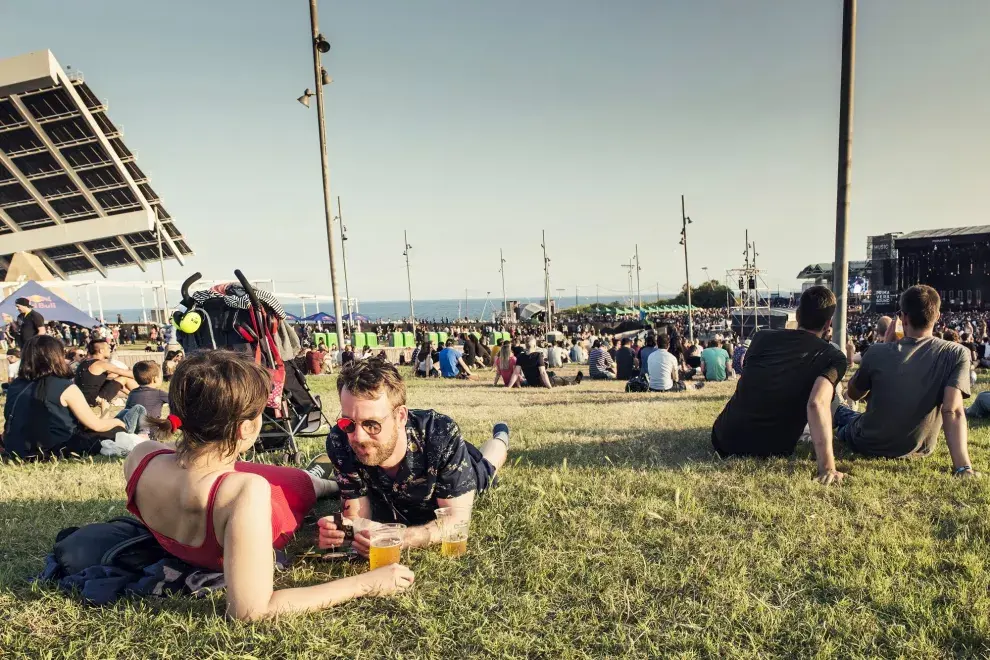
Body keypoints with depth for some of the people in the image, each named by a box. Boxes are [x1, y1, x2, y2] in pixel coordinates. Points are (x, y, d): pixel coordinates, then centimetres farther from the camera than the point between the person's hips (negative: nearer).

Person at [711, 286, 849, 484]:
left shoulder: (763, 337, 4)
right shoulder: (833, 357, -7)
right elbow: (817, 404, -27)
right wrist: (827, 468, -29)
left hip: (724, 441, 3)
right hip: (772, 453, -3)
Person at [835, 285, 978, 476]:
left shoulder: (879, 352, -20)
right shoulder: (958, 354, -17)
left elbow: (853, 394, -2)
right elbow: (953, 411, -29)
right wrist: (963, 467, -33)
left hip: (869, 445, -2)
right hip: (919, 449, 2)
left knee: (842, 412, 33)